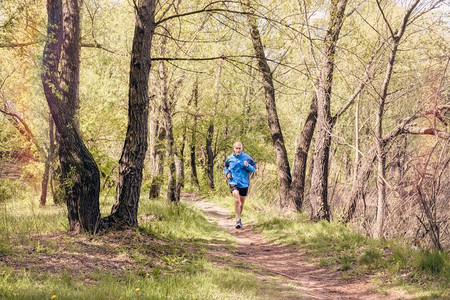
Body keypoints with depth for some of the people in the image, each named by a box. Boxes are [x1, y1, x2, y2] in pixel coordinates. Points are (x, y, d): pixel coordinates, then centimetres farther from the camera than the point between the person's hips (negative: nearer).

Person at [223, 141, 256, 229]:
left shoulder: (247, 158, -3)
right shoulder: (230, 158, 0)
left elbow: (254, 168, 1)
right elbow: (225, 167, 19)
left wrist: (248, 166, -19)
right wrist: (227, 173, -1)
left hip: (244, 183, 2)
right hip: (233, 182, -2)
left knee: (242, 202, 14)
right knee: (236, 200, -20)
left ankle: (238, 217, 37)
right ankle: (238, 220, -14)